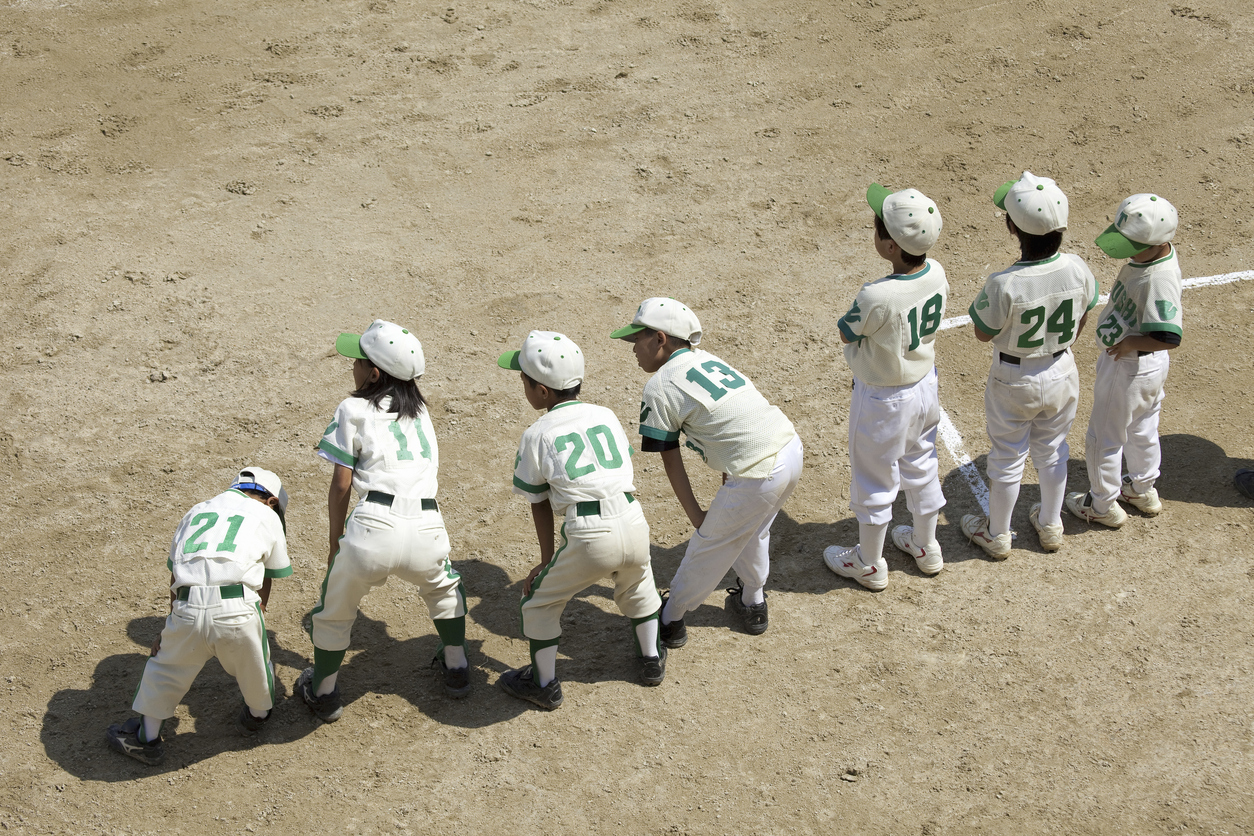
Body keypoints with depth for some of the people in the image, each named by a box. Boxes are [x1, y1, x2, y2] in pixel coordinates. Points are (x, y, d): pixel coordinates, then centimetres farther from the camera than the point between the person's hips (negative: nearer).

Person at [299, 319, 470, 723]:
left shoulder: (353, 409, 7)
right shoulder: (420, 410, 22)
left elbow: (341, 484, 5)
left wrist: (335, 541, 14)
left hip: (373, 527, -4)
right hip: (427, 527, 4)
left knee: (335, 610, 22)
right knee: (444, 587, 37)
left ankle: (323, 692, 35)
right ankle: (456, 667, 42)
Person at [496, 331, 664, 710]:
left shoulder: (536, 436, 6)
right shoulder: (606, 416, 17)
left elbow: (540, 504, 12)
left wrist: (546, 560, 22)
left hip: (588, 539, -4)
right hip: (634, 525, 5)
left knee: (539, 600, 20)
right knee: (637, 586, 37)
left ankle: (544, 684, 31)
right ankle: (651, 658, 50)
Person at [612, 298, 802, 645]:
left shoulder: (659, 388, -4)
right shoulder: (707, 359, 17)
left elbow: (671, 461, 1)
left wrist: (695, 515, 8)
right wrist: (728, 486, 23)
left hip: (759, 474, -7)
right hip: (792, 448, 7)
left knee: (708, 548, 13)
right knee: (751, 529, 32)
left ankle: (669, 620, 32)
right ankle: (752, 605, 51)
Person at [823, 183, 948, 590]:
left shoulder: (876, 297, -37)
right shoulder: (936, 274, -16)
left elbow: (847, 333, -16)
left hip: (883, 400, -6)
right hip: (926, 385, 7)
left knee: (875, 481, 16)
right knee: (921, 467, 27)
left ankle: (870, 564, 36)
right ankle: (926, 547, 48)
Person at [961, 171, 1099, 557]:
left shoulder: (1004, 285, -34)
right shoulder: (1077, 270, -20)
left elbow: (983, 334, -17)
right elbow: (1082, 318, 0)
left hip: (1014, 383, -4)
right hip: (1062, 374, 4)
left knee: (1007, 459, 18)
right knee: (1052, 451, 26)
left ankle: (997, 535, 39)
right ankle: (1050, 526, 47)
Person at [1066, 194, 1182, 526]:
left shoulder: (1159, 280, -36)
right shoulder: (1154, 252, -8)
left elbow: (1169, 338, -41)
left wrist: (1130, 343, -26)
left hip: (1129, 368, -9)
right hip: (1150, 364, 9)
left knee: (1104, 437, 12)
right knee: (1141, 429, 29)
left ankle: (1103, 506, 31)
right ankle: (1143, 489, 50)